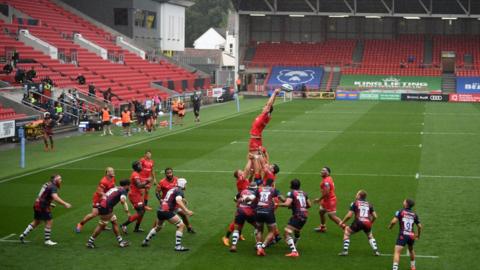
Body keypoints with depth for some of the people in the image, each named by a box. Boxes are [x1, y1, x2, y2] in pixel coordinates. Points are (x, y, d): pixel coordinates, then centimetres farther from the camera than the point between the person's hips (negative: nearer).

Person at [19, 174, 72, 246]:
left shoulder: (47, 184, 13)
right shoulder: (53, 187, -16)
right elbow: (55, 197, -33)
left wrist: (49, 203, 23)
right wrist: (65, 204, -36)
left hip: (37, 204, 9)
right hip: (43, 207, -9)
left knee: (36, 222, 21)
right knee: (49, 222, 0)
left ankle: (23, 235, 24)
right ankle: (47, 240, 6)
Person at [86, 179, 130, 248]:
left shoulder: (115, 188, 21)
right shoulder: (123, 191, -5)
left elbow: (104, 195, 26)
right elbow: (122, 200, -24)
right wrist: (127, 211, -23)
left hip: (102, 205, 9)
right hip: (106, 208, -9)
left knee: (114, 222, 15)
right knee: (101, 226, 1)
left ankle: (120, 241, 19)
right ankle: (90, 242, 10)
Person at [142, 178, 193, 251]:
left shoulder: (172, 190, 23)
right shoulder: (180, 191, -4)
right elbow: (178, 201, -23)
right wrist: (187, 211, -29)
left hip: (160, 210, 9)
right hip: (167, 211, -9)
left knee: (158, 227, 32)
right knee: (181, 225, -3)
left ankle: (145, 241, 41)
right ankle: (178, 246, -7)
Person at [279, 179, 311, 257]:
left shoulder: (291, 193, -5)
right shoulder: (303, 193, 15)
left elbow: (287, 204, -20)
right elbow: (309, 205, 21)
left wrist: (278, 204, -6)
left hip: (297, 216, -8)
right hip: (305, 215, 8)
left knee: (287, 232, -12)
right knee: (297, 231, 33)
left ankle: (294, 251, -26)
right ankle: (293, 245, 54)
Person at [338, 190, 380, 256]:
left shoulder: (355, 203, 9)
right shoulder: (369, 204, 19)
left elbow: (349, 215, 2)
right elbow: (375, 216, 16)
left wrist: (342, 222, 16)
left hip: (358, 222, -4)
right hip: (367, 223, 4)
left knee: (347, 232, 18)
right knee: (370, 236, 32)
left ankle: (345, 250, 8)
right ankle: (376, 250, 18)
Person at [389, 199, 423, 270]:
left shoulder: (400, 211, -4)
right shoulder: (414, 214, 9)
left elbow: (393, 221, -14)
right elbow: (420, 226, 14)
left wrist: (390, 226, 8)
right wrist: (418, 235, 30)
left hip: (403, 235, -5)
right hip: (411, 236, 5)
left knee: (397, 252, -10)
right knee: (411, 250, 31)